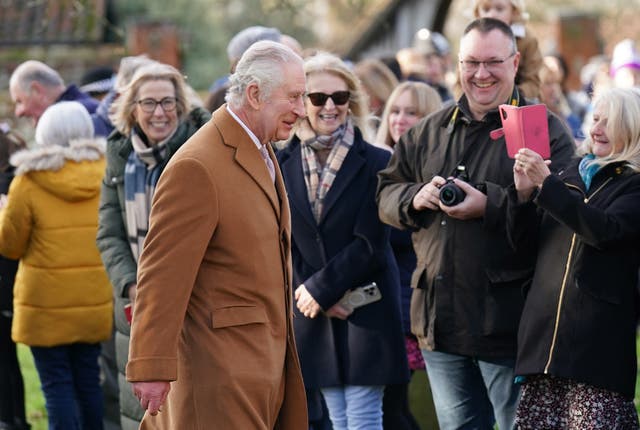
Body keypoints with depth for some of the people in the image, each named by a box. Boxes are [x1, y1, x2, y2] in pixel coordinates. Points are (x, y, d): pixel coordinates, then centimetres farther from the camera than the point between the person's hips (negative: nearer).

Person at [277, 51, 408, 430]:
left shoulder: (376, 163, -5)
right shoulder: (284, 165, 5)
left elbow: (371, 242, -10)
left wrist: (320, 288, -11)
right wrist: (309, 292, -8)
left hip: (367, 308, -3)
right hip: (313, 312, 3)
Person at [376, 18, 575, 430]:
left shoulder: (545, 129, -3)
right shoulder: (428, 132, 15)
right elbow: (386, 196, 16)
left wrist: (489, 205, -23)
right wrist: (416, 197, -6)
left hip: (509, 319, -6)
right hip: (441, 319, 6)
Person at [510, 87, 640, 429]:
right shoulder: (572, 174, 18)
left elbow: (606, 230, -19)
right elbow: (526, 242, 17)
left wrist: (546, 184, -20)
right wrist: (524, 194, -2)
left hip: (598, 335, -5)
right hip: (545, 325, 6)